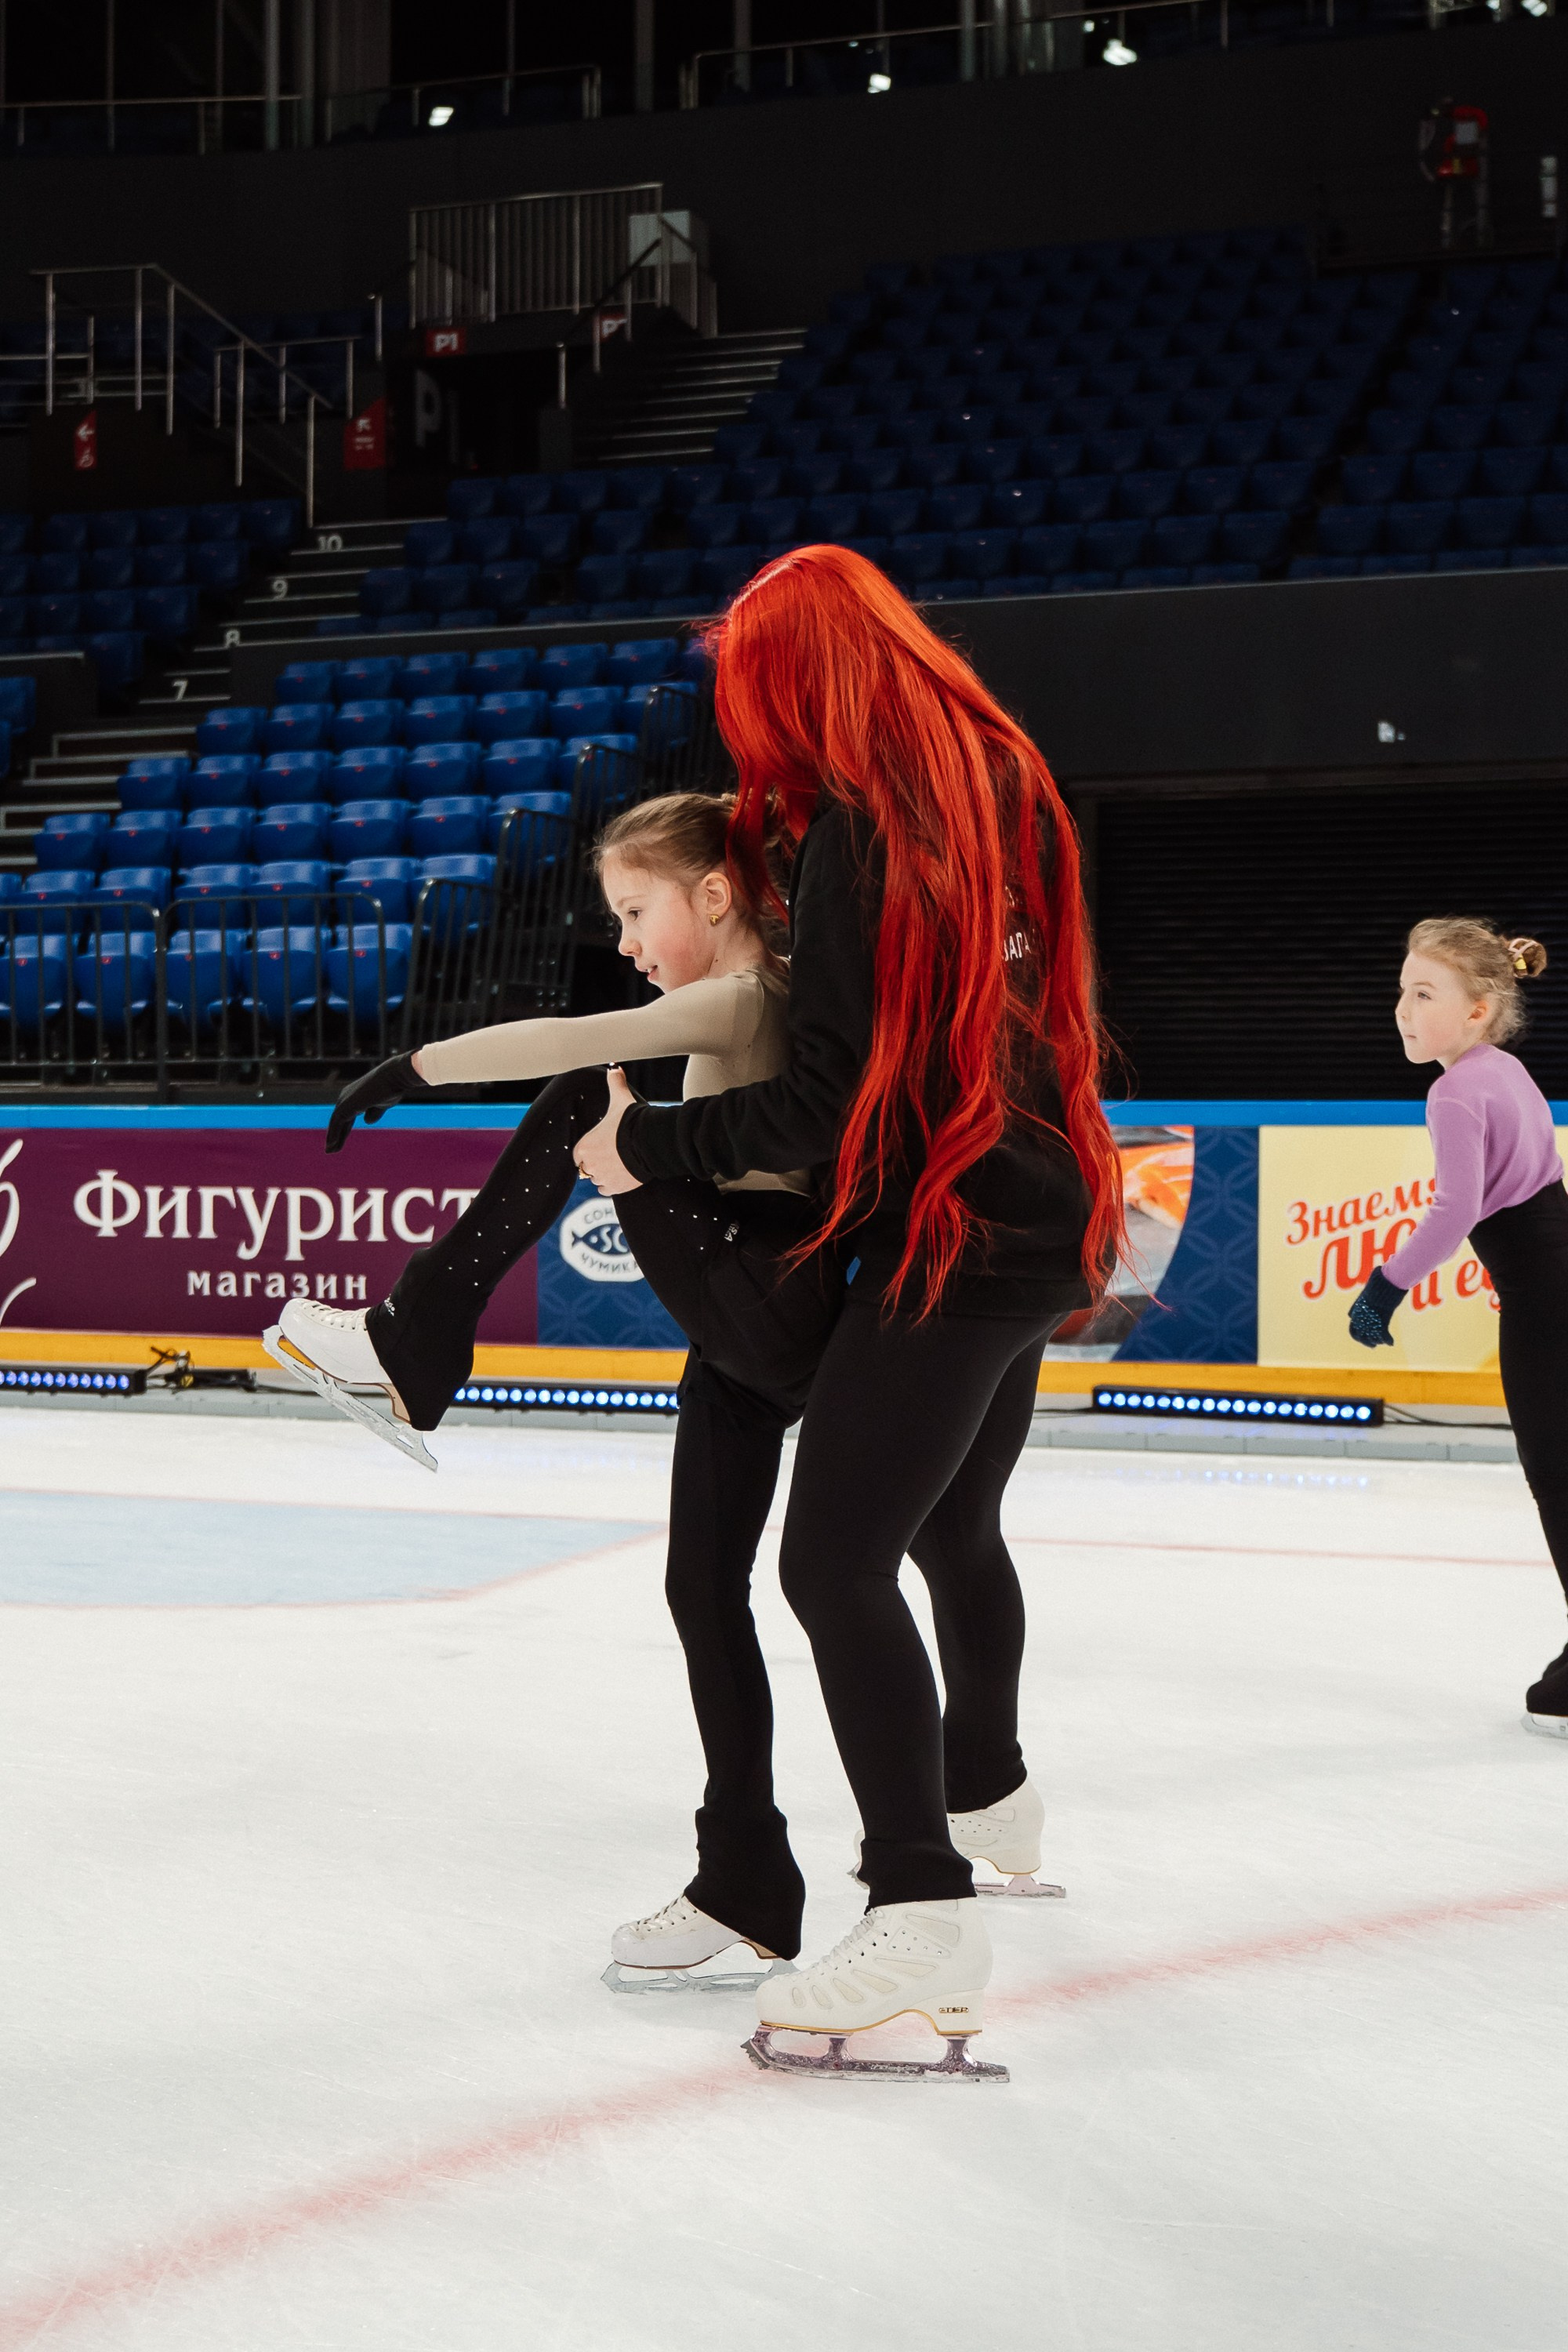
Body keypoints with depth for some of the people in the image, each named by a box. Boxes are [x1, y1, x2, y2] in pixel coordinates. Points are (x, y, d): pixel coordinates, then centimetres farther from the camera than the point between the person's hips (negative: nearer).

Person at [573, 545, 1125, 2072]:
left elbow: (829, 1100, -19)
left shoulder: (858, 830, -19)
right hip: (1041, 1216, 9)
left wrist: (652, 1144, -9)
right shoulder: (1002, 779, 5)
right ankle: (986, 1783, 49)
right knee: (955, 1526, 27)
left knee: (834, 1563, -11)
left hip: (946, 1233, -9)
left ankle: (923, 1911, -16)